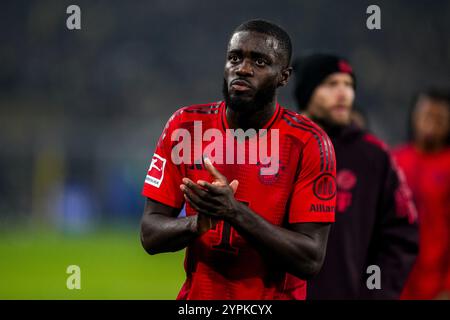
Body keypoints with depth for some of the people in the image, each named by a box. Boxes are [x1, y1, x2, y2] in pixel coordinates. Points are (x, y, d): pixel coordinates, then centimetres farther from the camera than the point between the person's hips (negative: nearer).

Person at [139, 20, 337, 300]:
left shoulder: (308, 143, -13)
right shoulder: (184, 126, -5)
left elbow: (310, 261, -18)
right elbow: (150, 235, -5)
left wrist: (236, 213, -29)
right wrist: (198, 222, -25)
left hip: (274, 293, -2)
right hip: (198, 293, 2)